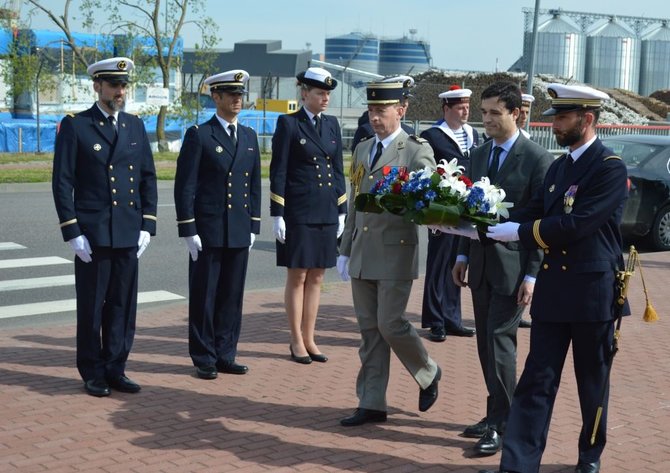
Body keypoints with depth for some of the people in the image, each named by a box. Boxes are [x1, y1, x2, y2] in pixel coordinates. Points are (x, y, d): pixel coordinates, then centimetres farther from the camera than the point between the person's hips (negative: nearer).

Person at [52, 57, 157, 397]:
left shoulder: (135, 126, 11)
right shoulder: (75, 126, -3)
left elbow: (148, 178, 12)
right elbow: (62, 183, -5)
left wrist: (147, 226, 4)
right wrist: (72, 233, -11)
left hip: (129, 234, 4)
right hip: (92, 234, -4)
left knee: (123, 305, 8)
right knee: (91, 308, 5)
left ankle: (115, 369, 19)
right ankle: (93, 374, 16)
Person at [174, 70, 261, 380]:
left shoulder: (249, 137, 13)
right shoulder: (198, 135, -4)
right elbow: (184, 186, -7)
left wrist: (253, 227, 11)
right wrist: (188, 231, -11)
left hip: (239, 233, 5)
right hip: (207, 232, -5)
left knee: (232, 296, 9)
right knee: (204, 297, 3)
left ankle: (225, 356, 19)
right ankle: (204, 360, 12)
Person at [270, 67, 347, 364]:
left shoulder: (331, 124, 11)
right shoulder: (288, 123, -5)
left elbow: (338, 170, 14)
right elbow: (278, 172, -7)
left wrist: (341, 211, 10)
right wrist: (277, 215, -11)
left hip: (326, 213, 5)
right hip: (298, 213, -5)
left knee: (316, 277, 9)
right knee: (297, 276, 2)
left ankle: (309, 339, 18)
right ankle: (296, 342, 11)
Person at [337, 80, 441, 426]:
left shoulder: (417, 151, -5)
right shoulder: (362, 149, 15)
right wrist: (345, 251, 17)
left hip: (396, 253, -6)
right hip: (362, 255, 6)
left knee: (390, 324, -6)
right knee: (369, 331, 8)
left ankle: (428, 374, 22)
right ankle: (371, 404, 15)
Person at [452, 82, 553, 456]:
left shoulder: (538, 159, -10)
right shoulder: (479, 155, 11)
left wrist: (532, 275, -14)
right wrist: (463, 256, 12)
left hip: (513, 267, -7)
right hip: (482, 265, 7)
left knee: (500, 341, -8)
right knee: (487, 342, 11)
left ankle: (502, 426, 0)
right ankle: (497, 414, 23)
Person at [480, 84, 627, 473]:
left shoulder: (611, 168, -13)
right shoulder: (559, 167, 12)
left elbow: (577, 224, -22)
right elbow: (534, 212, 6)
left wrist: (520, 232, -17)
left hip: (593, 291, -6)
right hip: (553, 289, 6)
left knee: (593, 380, 11)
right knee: (537, 380, 3)